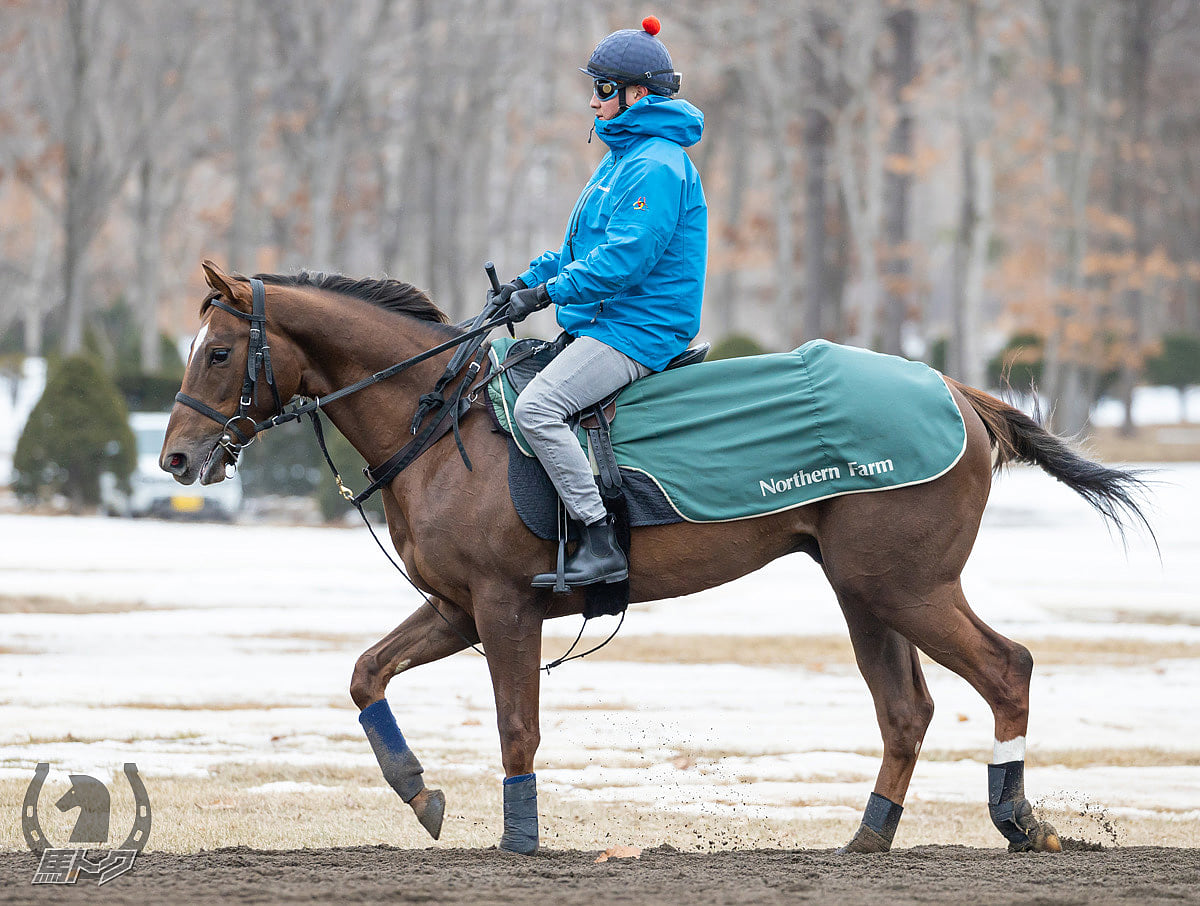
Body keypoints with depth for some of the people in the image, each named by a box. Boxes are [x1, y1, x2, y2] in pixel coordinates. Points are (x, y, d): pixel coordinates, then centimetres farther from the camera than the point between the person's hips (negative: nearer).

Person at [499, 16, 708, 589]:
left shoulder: (658, 167, -15)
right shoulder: (622, 157, 20)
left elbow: (624, 258, -25)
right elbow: (583, 246, 26)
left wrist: (548, 293, -24)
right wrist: (529, 280, 11)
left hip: (638, 329, -12)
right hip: (603, 325, 12)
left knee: (536, 407, -27)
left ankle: (600, 546, -28)